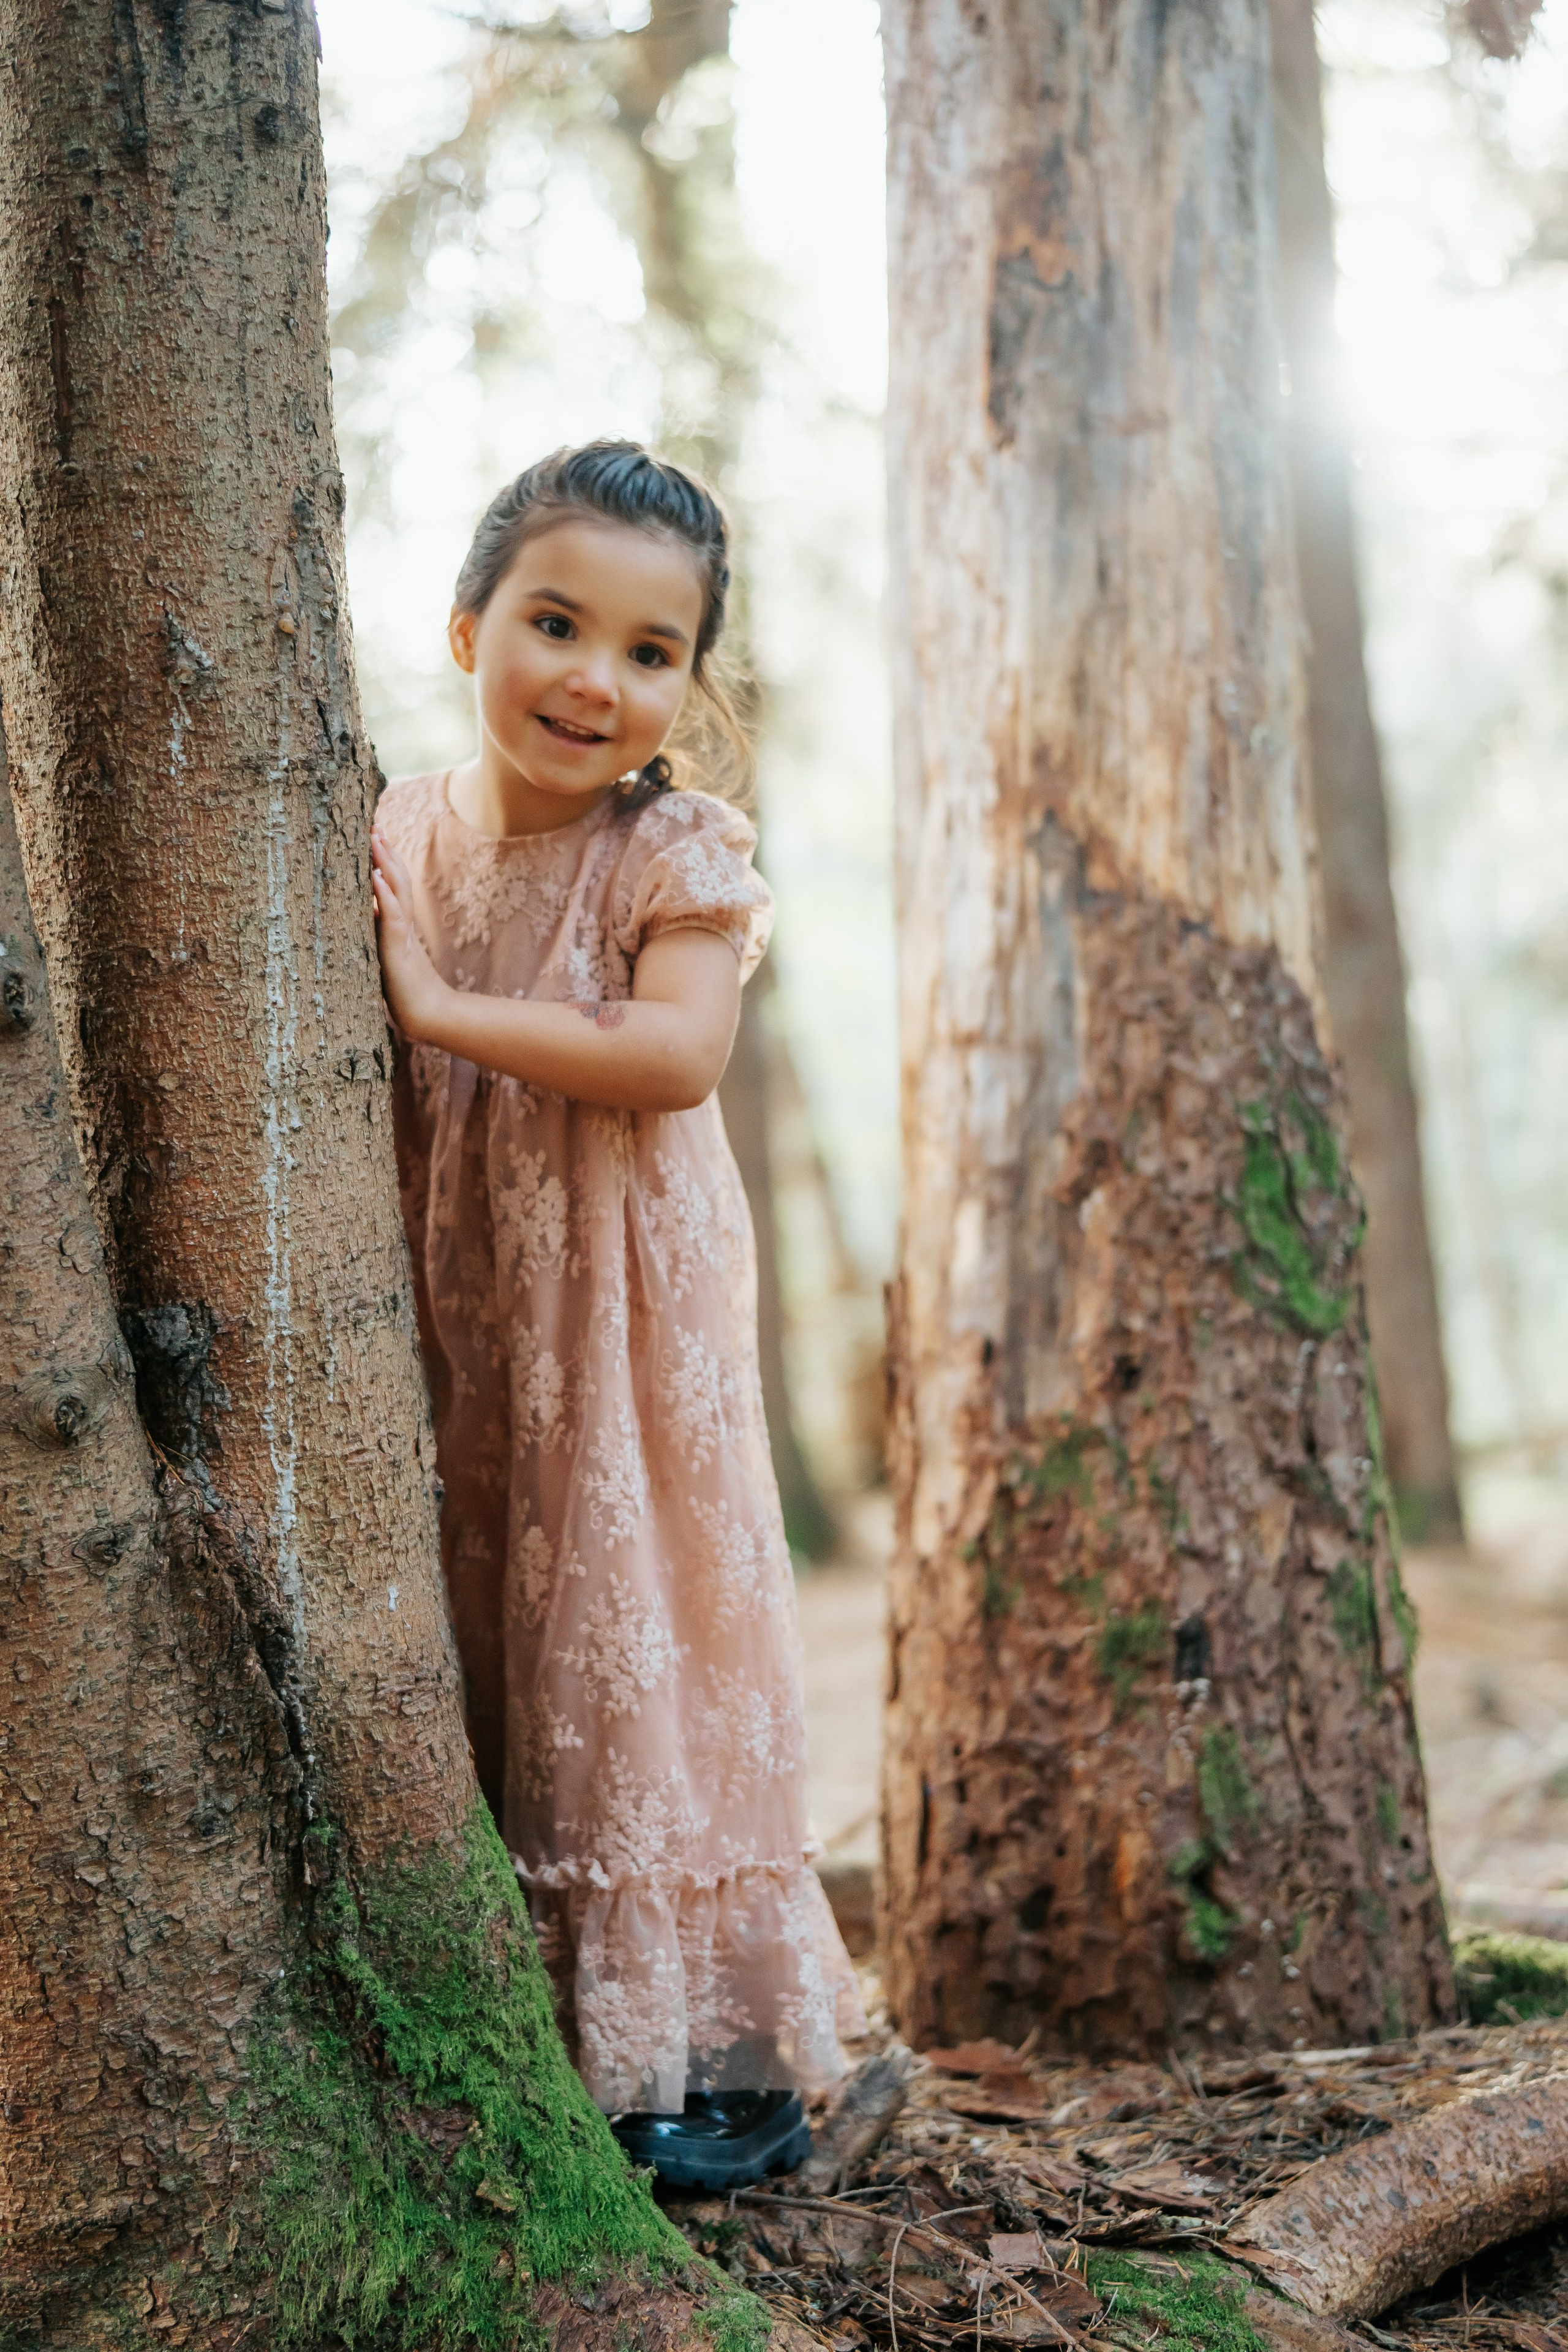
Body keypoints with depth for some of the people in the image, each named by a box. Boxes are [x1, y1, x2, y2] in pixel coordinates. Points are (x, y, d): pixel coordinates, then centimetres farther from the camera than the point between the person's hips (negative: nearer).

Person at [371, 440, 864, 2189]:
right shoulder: (401, 834, 6)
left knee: (631, 1635, -3)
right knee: (474, 1641, 8)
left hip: (626, 1317, -4)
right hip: (451, 1320, 5)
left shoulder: (678, 851, -8)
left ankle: (717, 2058, 8)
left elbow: (673, 1055, -24)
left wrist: (436, 1005, -21)